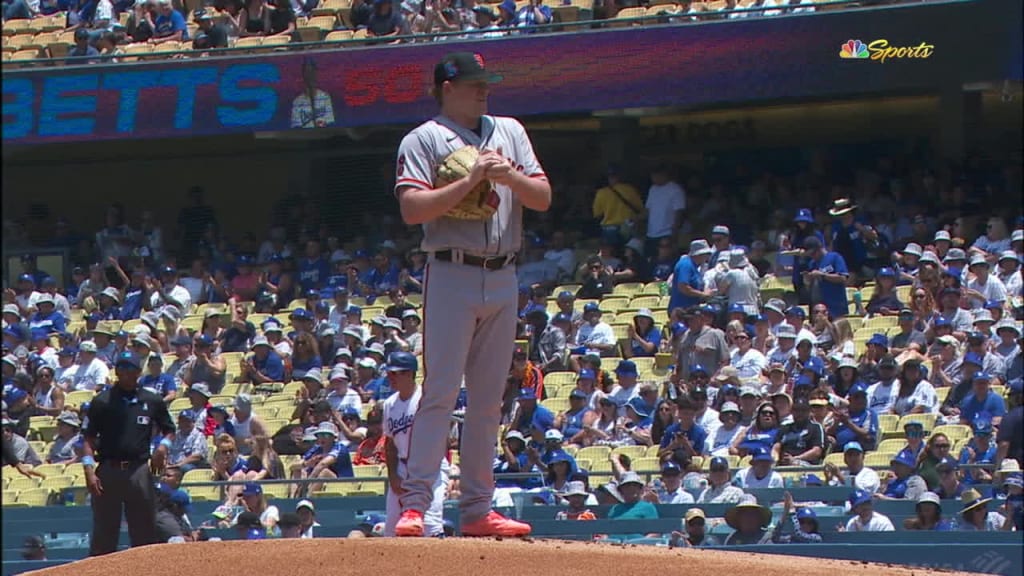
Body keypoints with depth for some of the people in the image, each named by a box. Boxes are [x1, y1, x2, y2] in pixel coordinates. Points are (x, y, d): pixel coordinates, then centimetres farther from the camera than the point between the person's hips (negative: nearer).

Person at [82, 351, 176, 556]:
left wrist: (163, 445, -3)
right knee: (103, 534, 1)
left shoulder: (153, 401, 11)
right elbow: (89, 438, 2)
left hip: (140, 469, 2)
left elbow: (169, 430, 19)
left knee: (145, 533, 2)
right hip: (108, 469, -2)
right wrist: (89, 470, -10)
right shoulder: (101, 401, 5)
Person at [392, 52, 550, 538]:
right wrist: (472, 179, -18)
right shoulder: (423, 140, -1)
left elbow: (543, 198, 8)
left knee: (488, 401, 7)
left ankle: (477, 508, 11)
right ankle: (415, 505, -13)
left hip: (503, 278, 6)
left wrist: (509, 176, -11)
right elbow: (412, 208, -14)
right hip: (452, 275, -5)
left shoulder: (509, 132, 15)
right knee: (440, 393, -11)